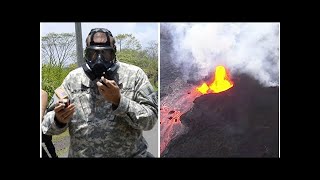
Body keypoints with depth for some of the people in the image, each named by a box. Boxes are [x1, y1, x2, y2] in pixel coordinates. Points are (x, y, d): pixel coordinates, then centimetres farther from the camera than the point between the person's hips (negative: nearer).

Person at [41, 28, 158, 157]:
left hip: (131, 153, 0)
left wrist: (119, 101, -22)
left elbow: (150, 119, -10)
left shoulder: (134, 75, -5)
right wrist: (58, 120, -15)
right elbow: (49, 122, 6)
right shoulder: (72, 78, 1)